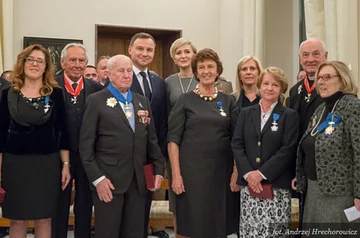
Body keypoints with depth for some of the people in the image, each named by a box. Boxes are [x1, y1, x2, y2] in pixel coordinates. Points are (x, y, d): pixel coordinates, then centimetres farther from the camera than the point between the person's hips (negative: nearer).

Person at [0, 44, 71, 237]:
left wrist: (66, 164, -2)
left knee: (44, 219, 9)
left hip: (47, 163, 0)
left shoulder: (56, 93, 0)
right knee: (17, 220, 9)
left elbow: (62, 132, 2)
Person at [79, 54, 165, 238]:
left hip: (138, 180, 5)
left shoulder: (143, 101, 14)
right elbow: (86, 144, -6)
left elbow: (151, 140, 15)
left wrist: (159, 169, 5)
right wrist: (97, 178, -12)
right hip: (108, 180, -4)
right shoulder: (96, 101, -2)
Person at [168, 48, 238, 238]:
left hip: (222, 170, 3)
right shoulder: (185, 100, -1)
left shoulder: (228, 101, 7)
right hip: (192, 169, -2)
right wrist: (176, 174, -11)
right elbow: (173, 139, -4)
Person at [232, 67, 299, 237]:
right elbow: (236, 144, 4)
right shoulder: (246, 113, 13)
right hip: (249, 183, 3)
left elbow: (288, 150, -7)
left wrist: (262, 173, -14)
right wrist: (247, 173, -10)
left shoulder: (290, 116, 3)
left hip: (277, 185, -2)